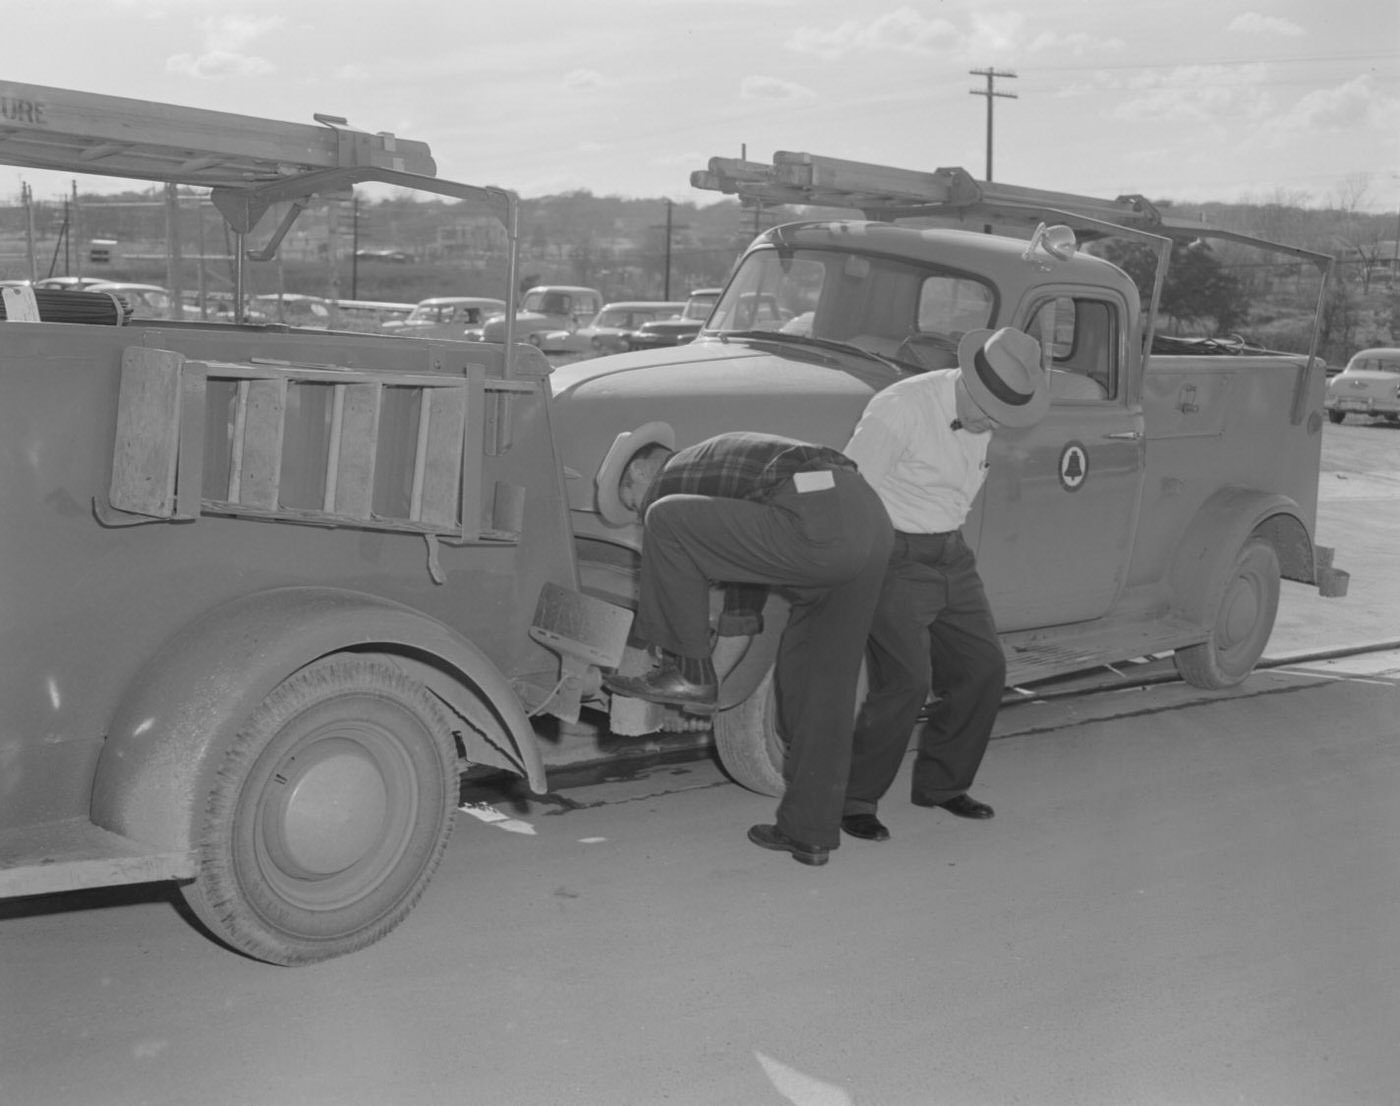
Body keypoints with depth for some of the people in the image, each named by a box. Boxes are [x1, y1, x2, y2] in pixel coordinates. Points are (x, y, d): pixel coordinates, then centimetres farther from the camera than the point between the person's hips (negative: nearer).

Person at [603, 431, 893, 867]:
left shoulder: (666, 483, 13)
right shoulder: (713, 459, 36)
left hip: (819, 527, -9)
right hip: (874, 520, 9)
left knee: (668, 521, -4)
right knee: (822, 681, 17)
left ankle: (687, 671, 6)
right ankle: (809, 832, 23)